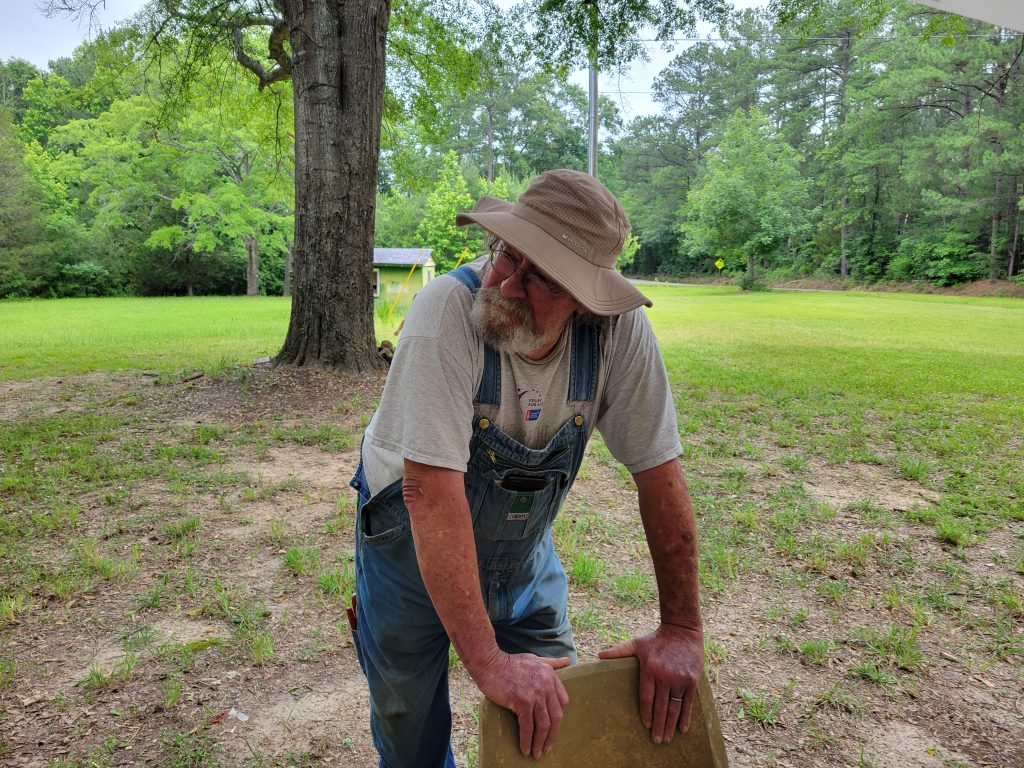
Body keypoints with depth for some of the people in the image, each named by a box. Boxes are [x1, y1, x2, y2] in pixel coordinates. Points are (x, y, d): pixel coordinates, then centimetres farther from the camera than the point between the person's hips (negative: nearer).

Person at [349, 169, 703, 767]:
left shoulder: (620, 329, -23)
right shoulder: (448, 310, -33)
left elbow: (659, 471, -17)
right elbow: (433, 489, -37)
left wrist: (682, 629, -16)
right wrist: (487, 661, -36)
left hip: (523, 548, 3)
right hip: (414, 544, -2)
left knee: (561, 716, 14)